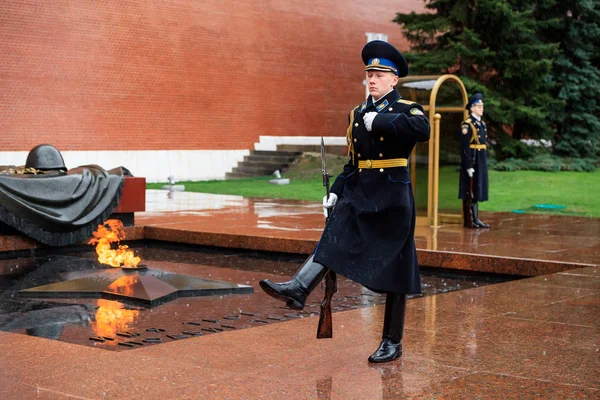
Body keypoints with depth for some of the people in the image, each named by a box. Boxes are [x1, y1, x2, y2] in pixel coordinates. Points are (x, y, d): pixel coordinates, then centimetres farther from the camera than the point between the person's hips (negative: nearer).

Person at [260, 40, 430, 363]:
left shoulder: (406, 109, -4)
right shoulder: (358, 113, 13)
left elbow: (423, 130, -29)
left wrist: (380, 121, -25)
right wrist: (335, 191, 10)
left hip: (391, 197, -5)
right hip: (357, 192, 5)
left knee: (393, 271, 1)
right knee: (333, 239, -19)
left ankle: (393, 343, 10)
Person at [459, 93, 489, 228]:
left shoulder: (482, 124, 15)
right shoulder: (467, 125, -12)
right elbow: (464, 147, -17)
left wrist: (485, 164, 17)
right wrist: (468, 166, -20)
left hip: (481, 162, 9)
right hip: (471, 161, -9)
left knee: (477, 191, 11)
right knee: (470, 192, -4)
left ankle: (475, 218, 17)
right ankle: (469, 221, 0)